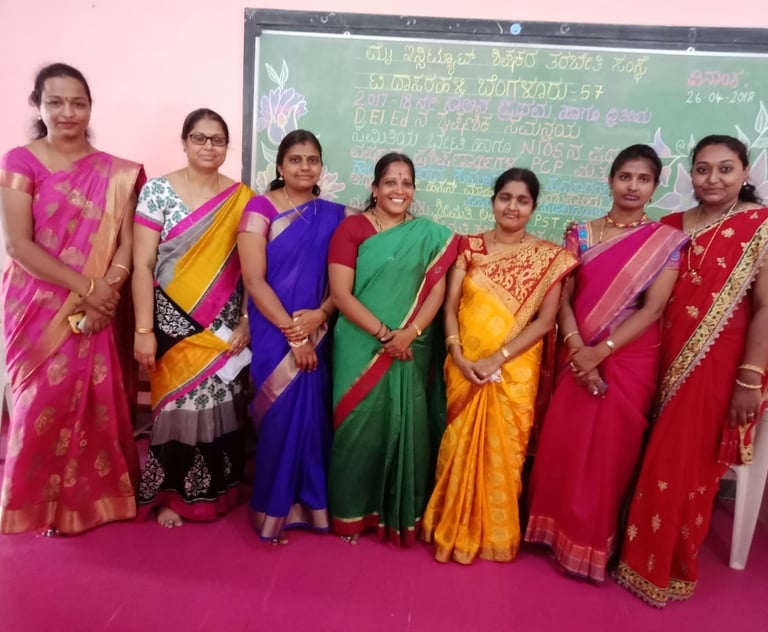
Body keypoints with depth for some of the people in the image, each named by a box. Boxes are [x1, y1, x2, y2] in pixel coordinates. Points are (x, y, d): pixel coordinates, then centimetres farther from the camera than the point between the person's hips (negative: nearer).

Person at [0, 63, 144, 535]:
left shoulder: (115, 172, 5)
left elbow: (127, 240, -1)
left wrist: (106, 290, -17)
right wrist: (85, 287, -17)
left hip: (96, 309, 2)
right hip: (38, 307, -2)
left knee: (96, 400, 6)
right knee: (46, 401, 3)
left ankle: (88, 496, 26)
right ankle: (40, 502, 25)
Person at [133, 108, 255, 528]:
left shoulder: (242, 198, 4)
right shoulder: (158, 190, -3)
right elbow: (142, 265, -7)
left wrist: (246, 322, -3)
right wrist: (143, 330, -11)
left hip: (224, 323, 2)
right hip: (173, 320, -2)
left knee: (219, 404, 8)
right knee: (176, 404, 5)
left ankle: (213, 491, 29)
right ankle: (169, 493, 26)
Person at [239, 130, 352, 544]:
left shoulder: (333, 215, 7)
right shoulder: (260, 208, -5)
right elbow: (254, 280, -11)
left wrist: (319, 316, -13)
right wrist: (293, 333, -14)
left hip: (316, 333, 3)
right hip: (274, 334, -3)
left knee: (311, 414, 8)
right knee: (281, 415, 1)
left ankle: (304, 503, 27)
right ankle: (272, 509, 21)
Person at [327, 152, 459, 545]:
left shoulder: (430, 235, 8)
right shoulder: (351, 228, 0)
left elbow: (436, 291, 1)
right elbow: (340, 294, -8)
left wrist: (409, 333, -15)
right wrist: (383, 333, -15)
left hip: (410, 351, 2)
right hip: (360, 348, -2)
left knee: (405, 429, 7)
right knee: (359, 427, 4)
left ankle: (401, 513, 24)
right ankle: (351, 512, 22)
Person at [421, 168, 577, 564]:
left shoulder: (549, 257, -1)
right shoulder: (470, 246, 4)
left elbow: (545, 320, -7)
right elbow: (450, 305, 1)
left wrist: (498, 358, -15)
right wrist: (457, 354, -13)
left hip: (515, 371, -1)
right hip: (465, 367, 1)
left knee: (503, 452, 7)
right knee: (460, 447, 8)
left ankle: (497, 535, 28)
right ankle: (454, 530, 28)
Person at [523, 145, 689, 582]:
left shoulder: (667, 241, -2)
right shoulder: (580, 234, 5)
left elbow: (653, 309, -10)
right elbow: (563, 298, 0)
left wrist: (600, 351, -17)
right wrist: (577, 349, -14)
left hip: (629, 361, -2)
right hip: (579, 357, 2)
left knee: (611, 453, 6)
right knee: (563, 446, 7)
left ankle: (593, 546, 24)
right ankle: (559, 530, 28)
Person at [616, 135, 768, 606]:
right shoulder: (671, 226, 8)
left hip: (719, 366, -4)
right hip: (667, 362, 4)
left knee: (688, 467, 6)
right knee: (655, 463, 12)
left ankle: (668, 568, 26)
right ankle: (643, 552, 32)